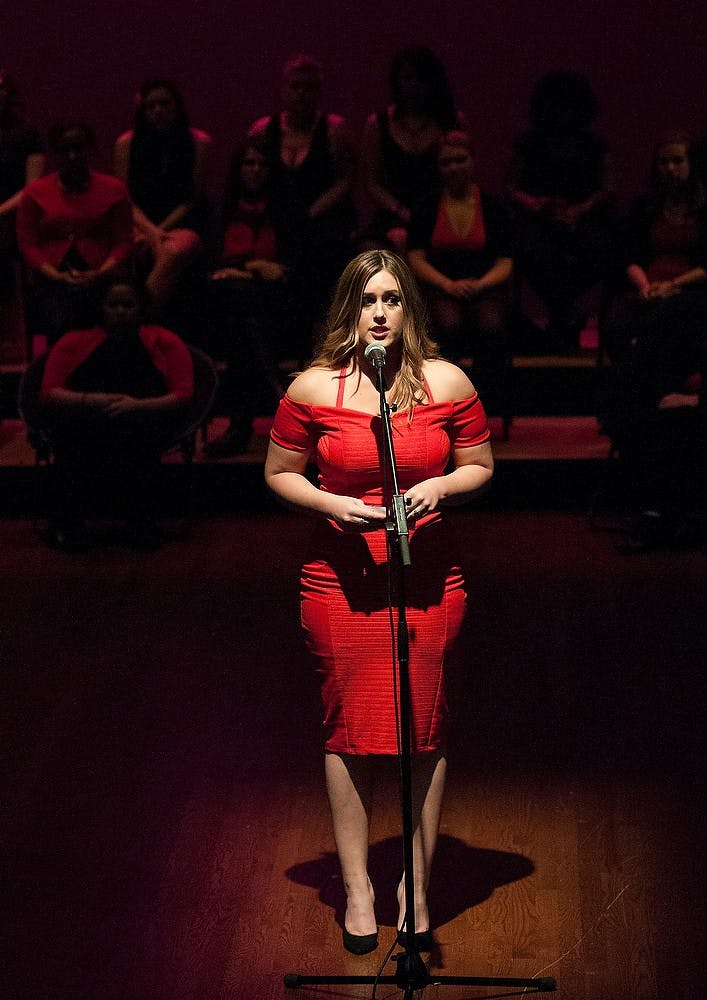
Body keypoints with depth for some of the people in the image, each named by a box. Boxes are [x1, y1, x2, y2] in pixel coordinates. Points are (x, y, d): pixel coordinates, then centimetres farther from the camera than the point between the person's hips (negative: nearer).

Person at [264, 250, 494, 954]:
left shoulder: (447, 383, -1)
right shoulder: (313, 388, -4)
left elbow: (481, 468, 9)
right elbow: (279, 474, 5)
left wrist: (441, 486, -13)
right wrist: (333, 504, -13)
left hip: (429, 578, 1)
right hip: (340, 579, -1)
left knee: (426, 730, 6)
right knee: (349, 729, 6)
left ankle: (416, 884, 21)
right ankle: (357, 886, 21)